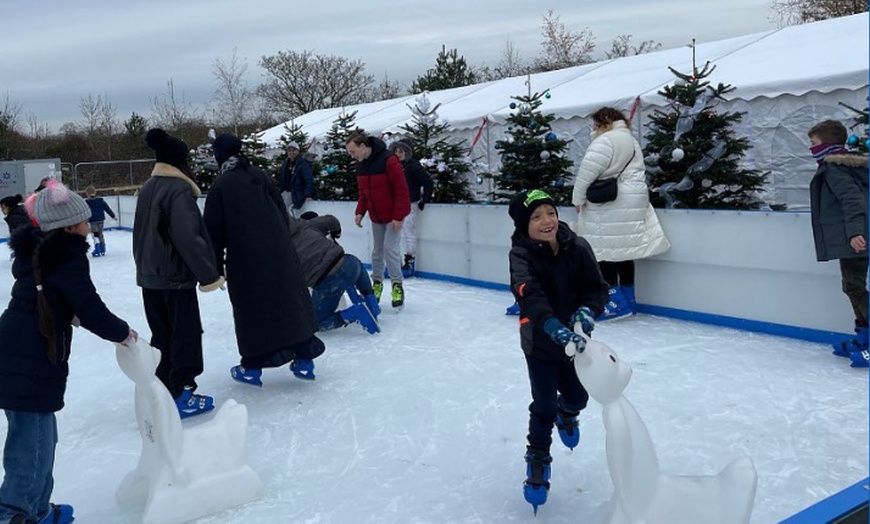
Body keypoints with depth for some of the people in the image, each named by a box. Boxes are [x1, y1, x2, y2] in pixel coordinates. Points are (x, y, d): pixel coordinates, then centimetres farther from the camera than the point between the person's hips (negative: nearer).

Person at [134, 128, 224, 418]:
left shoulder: (147, 188, 11)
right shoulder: (178, 189, -16)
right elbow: (188, 238, -22)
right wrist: (209, 274, -17)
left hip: (149, 276, 8)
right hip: (176, 276, -8)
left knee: (161, 334, 16)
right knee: (185, 334, 2)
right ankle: (181, 395, 7)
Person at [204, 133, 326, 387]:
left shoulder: (219, 186, -3)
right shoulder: (259, 176, 6)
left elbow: (214, 230, -2)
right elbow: (282, 212, 9)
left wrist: (217, 266, 5)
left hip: (245, 258, -3)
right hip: (279, 251, 3)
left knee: (253, 308, 5)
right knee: (291, 300, 9)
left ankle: (252, 367, 13)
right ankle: (304, 360, 14)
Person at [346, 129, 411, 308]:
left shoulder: (388, 160, -23)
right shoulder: (360, 164, 0)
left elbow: (401, 189, -21)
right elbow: (363, 192, 10)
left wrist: (398, 216, -22)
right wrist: (360, 212, -1)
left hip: (393, 215, -6)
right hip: (375, 216, 6)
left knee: (390, 248, -11)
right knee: (377, 251, 11)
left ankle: (397, 285, 1)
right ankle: (377, 282, 25)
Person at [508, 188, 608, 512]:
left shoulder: (577, 247, -12)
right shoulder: (521, 255, -21)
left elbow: (598, 287, -8)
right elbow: (529, 296, -37)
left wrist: (587, 311, -30)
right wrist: (556, 329, -51)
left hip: (574, 339, 3)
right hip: (540, 343, -3)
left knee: (577, 396, 15)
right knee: (544, 406, 2)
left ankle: (566, 413, 53)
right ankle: (537, 460, 27)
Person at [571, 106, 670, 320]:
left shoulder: (606, 140, -10)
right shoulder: (631, 140, 22)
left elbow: (587, 171, -18)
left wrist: (579, 199, -6)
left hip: (610, 206, -10)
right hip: (630, 203, 10)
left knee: (605, 250, -4)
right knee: (623, 250, 13)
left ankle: (616, 302, -3)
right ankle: (628, 300, 18)